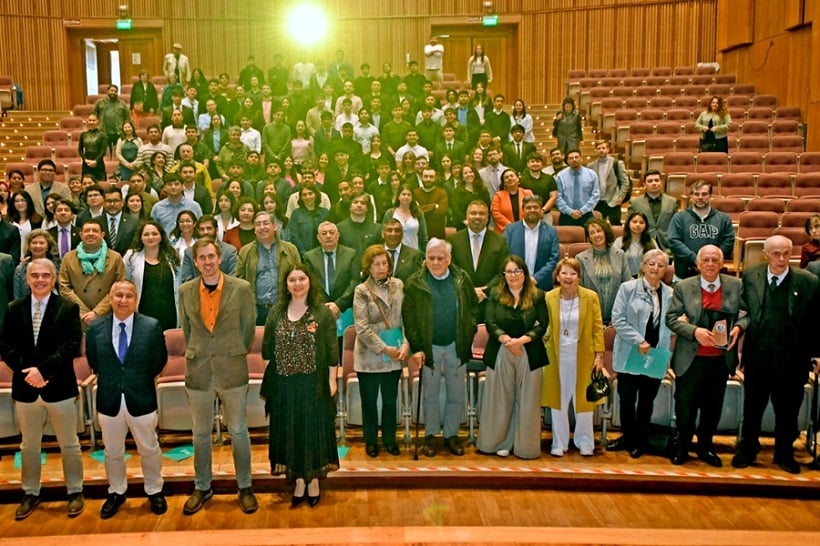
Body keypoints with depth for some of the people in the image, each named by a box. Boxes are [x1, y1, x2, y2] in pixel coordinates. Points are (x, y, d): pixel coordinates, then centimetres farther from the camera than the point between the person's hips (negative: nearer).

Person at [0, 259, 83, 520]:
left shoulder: (68, 308, -5)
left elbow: (71, 346, -14)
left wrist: (43, 369, -22)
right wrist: (25, 371, -14)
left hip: (59, 386, -3)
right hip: (25, 387, 3)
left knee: (69, 444, 8)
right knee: (29, 445, 15)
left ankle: (75, 492, 22)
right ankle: (30, 493, 29)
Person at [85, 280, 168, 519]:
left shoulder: (152, 326, -11)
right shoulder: (96, 328, -5)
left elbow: (159, 361, 0)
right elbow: (93, 362, 9)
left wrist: (140, 380, 7)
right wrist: (110, 380, 9)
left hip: (142, 400, -2)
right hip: (109, 401, 2)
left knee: (149, 450, 15)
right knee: (112, 452, 18)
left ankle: (154, 491, 35)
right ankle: (116, 492, 39)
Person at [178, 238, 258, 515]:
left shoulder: (241, 288, -7)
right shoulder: (185, 291, 0)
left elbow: (249, 327, 2)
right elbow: (186, 328, 12)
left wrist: (235, 354, 9)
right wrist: (198, 354, 13)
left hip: (233, 370, -2)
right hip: (198, 371, 2)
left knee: (238, 430, 8)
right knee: (200, 433, 13)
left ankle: (245, 487, 22)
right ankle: (202, 487, 28)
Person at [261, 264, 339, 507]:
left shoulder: (322, 313, -2)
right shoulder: (276, 313, 7)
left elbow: (332, 350, -3)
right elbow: (267, 349, 8)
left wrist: (332, 380, -7)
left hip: (314, 384, -3)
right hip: (284, 385, 3)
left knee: (314, 431, 5)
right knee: (290, 432, 8)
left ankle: (313, 482, 19)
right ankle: (298, 481, 20)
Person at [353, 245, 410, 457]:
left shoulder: (398, 285, 4)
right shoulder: (362, 291, -6)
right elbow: (362, 328, -11)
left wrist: (405, 344, -10)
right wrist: (384, 348, -14)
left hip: (394, 356, 3)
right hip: (369, 356, -2)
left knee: (390, 400, 12)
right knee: (369, 401, 9)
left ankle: (389, 439, 27)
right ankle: (371, 440, 25)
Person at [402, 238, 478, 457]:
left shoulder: (462, 279, 0)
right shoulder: (415, 283, -6)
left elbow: (474, 308, 5)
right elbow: (408, 317, -6)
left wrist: (468, 336, -5)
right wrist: (416, 348, -11)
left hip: (456, 346, 2)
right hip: (429, 347, -2)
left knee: (457, 394, 10)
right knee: (430, 394, 10)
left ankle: (451, 434, 25)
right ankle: (430, 436, 23)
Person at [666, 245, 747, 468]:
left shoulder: (736, 285, 2)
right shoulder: (683, 287, -3)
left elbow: (746, 314, 6)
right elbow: (671, 318, -6)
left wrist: (738, 327, -15)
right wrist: (694, 331, -20)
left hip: (721, 359, 2)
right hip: (691, 359, -2)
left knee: (712, 407, 14)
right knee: (685, 405, 7)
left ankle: (705, 447, 32)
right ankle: (681, 447, 24)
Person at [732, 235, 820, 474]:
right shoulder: (750, 276, -2)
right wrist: (741, 347, -2)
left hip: (791, 360, -1)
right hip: (757, 356, 1)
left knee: (787, 411, 14)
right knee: (752, 408, 15)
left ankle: (784, 454, 33)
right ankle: (746, 451, 33)